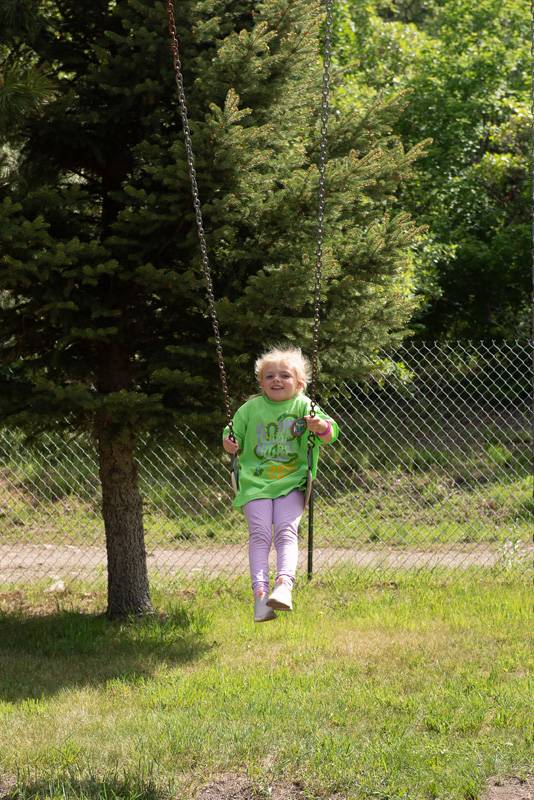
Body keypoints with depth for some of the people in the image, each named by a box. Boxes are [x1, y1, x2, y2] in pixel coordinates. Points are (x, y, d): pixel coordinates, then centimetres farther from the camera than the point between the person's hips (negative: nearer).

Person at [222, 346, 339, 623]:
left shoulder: (303, 406, 4)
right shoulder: (250, 409, 7)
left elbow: (331, 432, 0)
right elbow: (234, 437, 17)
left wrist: (321, 426, -23)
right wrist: (229, 444, -7)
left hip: (291, 484, 0)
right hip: (255, 483, 0)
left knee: (286, 531, -19)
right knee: (260, 533, -15)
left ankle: (284, 584, -31)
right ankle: (260, 592, -22)